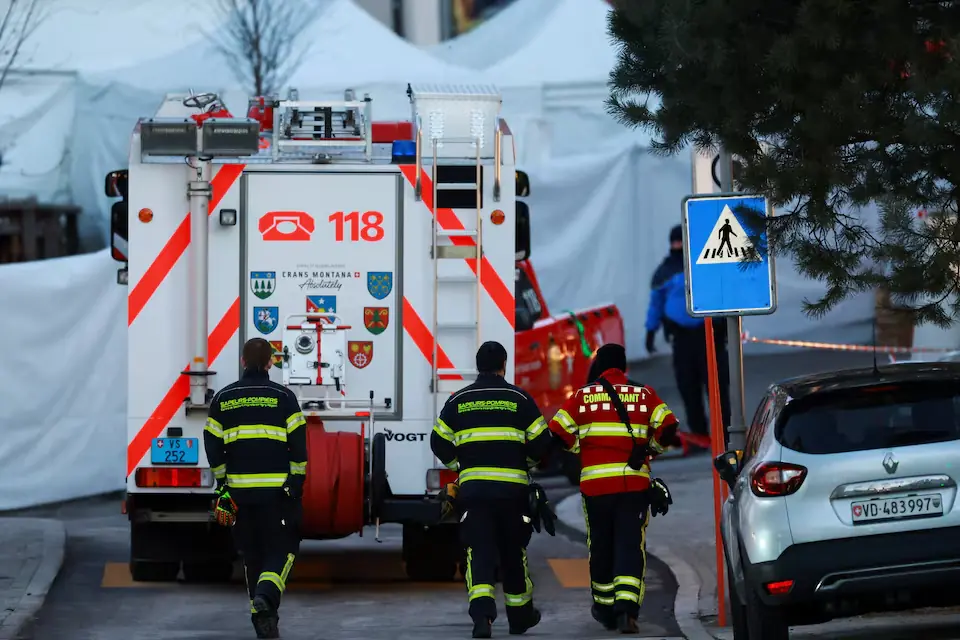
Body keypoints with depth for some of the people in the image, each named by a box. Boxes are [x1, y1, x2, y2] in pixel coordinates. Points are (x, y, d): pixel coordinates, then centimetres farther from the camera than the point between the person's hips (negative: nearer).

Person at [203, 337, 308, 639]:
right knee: (282, 546, 4)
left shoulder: (223, 399, 6)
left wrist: (223, 482, 14)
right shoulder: (283, 397, -2)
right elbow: (297, 443, -6)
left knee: (252, 550, 13)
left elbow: (213, 445, 6)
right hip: (277, 489, -3)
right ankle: (266, 596, -22)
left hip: (240, 488, 3)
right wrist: (297, 483, 1)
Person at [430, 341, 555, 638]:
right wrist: (526, 462, 22)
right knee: (513, 550, 14)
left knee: (479, 550, -4)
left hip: (473, 488, 0)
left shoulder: (458, 401, 6)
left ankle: (482, 613, -25)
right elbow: (541, 443, 1)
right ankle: (520, 615, 27)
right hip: (512, 487, 0)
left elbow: (440, 444, 8)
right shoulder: (519, 399, 1)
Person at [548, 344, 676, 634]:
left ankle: (605, 609, 24)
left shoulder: (583, 396, 5)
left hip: (595, 480, 1)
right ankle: (627, 607, -18)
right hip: (634, 482, -1)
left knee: (600, 545, 14)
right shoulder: (644, 395, 5)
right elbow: (668, 428, -5)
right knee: (631, 545, -2)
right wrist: (651, 449, 14)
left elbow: (559, 433, -1)